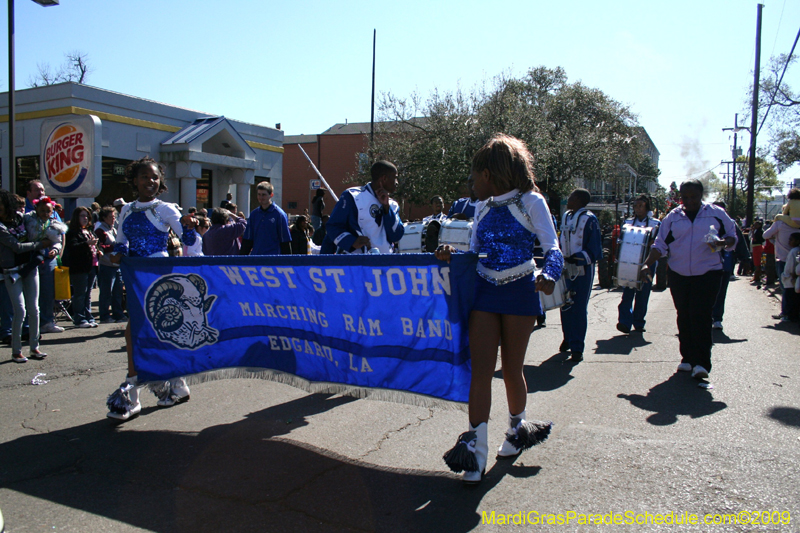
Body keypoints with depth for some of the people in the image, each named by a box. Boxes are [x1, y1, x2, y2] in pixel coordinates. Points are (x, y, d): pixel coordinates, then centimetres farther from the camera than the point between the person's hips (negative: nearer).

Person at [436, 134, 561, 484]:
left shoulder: (530, 202, -4)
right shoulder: (483, 208, 12)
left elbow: (552, 249, -9)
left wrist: (549, 275, -30)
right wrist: (452, 256, -5)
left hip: (519, 293, -4)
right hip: (485, 292, 4)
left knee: (511, 369, 8)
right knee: (480, 370, -4)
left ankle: (517, 429, 34)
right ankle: (476, 448, 1)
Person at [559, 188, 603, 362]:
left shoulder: (589, 219, -11)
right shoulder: (566, 217, 9)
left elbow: (594, 250, -14)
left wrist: (575, 258, -25)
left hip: (583, 271, -6)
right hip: (566, 270, 6)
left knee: (579, 309, -3)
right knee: (565, 306, 12)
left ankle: (577, 348, 3)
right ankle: (568, 339, 29)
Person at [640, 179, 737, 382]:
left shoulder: (717, 214, 3)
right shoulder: (672, 217, 6)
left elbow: (732, 236, 9)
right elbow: (660, 245, 5)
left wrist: (724, 243, -15)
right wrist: (647, 264, -9)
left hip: (707, 274, -3)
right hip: (678, 275, 3)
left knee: (700, 317, -11)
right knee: (684, 318, 8)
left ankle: (701, 363, -7)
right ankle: (688, 358, 20)